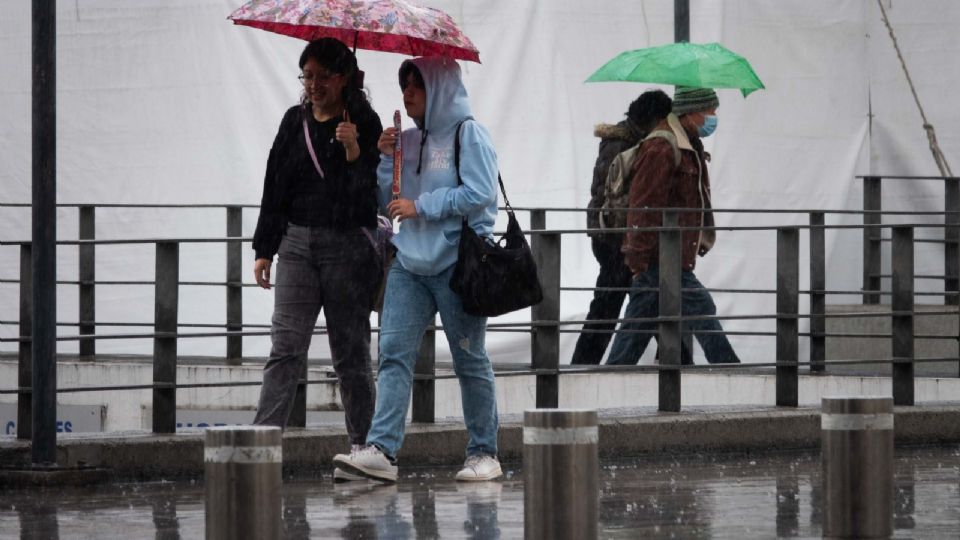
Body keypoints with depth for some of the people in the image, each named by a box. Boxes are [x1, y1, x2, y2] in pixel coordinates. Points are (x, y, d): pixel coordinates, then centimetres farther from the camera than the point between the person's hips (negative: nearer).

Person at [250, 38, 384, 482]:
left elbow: (372, 191, -8)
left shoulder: (364, 124, -2)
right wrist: (265, 249, 11)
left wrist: (354, 153, -25)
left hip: (348, 246, -3)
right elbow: (275, 186, 14)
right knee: (286, 348, -7)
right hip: (297, 241, 3)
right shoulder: (295, 121, 11)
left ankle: (363, 449, 10)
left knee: (351, 354, 3)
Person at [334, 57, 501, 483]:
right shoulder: (408, 140, 14)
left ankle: (484, 452, 13)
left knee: (470, 361, 3)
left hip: (457, 265, -6)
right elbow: (388, 203, 15)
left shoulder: (468, 135, -5)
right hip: (410, 263, 6)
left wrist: (421, 206, -13)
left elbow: (480, 193, -15)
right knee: (394, 352, -8)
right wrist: (386, 159, 1)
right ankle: (382, 450, -16)